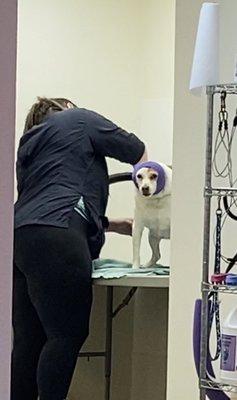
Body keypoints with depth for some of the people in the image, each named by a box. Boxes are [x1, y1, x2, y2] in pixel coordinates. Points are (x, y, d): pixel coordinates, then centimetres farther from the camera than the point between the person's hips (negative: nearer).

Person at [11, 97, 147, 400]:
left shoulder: (30, 145, 34)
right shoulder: (78, 119, 15)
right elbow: (135, 150, 17)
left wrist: (111, 225, 31)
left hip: (21, 235, 8)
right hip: (54, 239, -8)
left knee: (29, 339, 6)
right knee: (69, 334, -9)